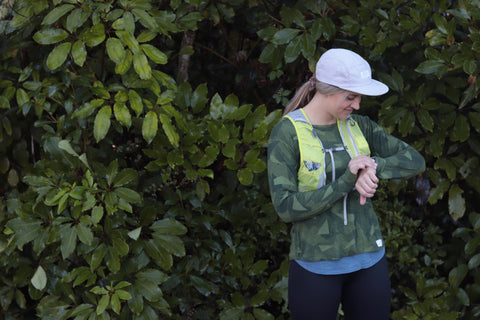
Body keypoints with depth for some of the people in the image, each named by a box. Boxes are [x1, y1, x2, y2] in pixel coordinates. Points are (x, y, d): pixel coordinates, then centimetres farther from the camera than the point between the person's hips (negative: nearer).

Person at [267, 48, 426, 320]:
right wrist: (346, 181, -22)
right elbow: (286, 207, -17)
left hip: (369, 257, 4)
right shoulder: (287, 132, -11)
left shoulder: (358, 126, 3)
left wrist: (373, 165, -19)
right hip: (316, 265, -4)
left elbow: (416, 161, 0)